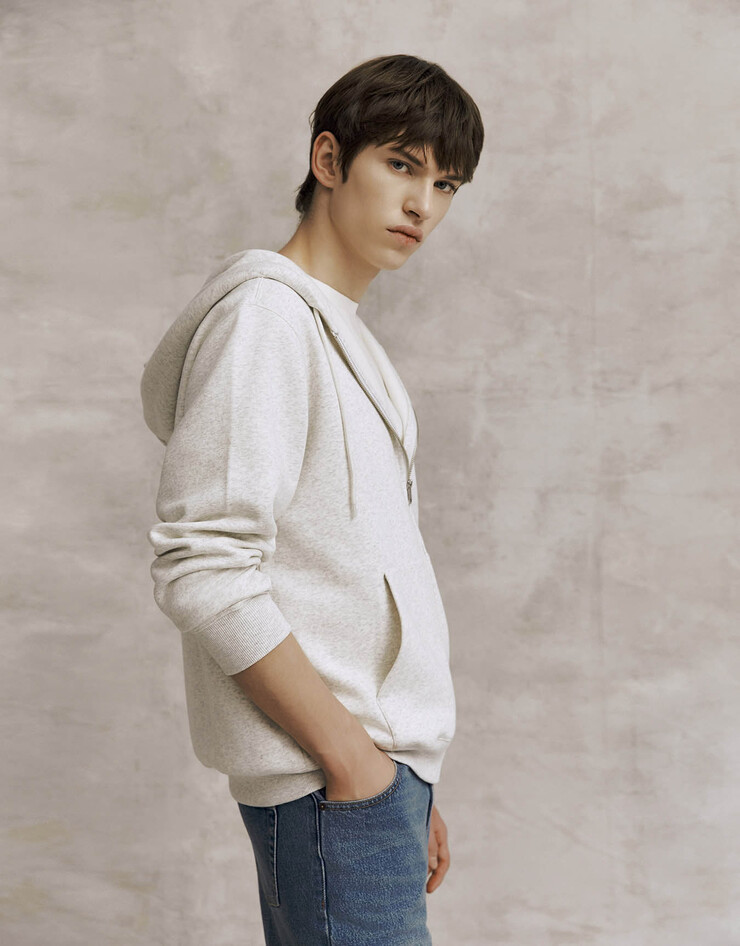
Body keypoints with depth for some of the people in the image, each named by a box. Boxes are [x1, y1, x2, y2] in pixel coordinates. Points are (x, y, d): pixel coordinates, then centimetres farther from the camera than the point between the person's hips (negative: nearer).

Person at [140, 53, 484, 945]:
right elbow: (204, 569, -20)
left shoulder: (344, 334, 18)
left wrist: (408, 786, 17)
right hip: (326, 773, -9)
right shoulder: (266, 312, -11)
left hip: (377, 754, 9)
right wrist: (353, 757, -16)